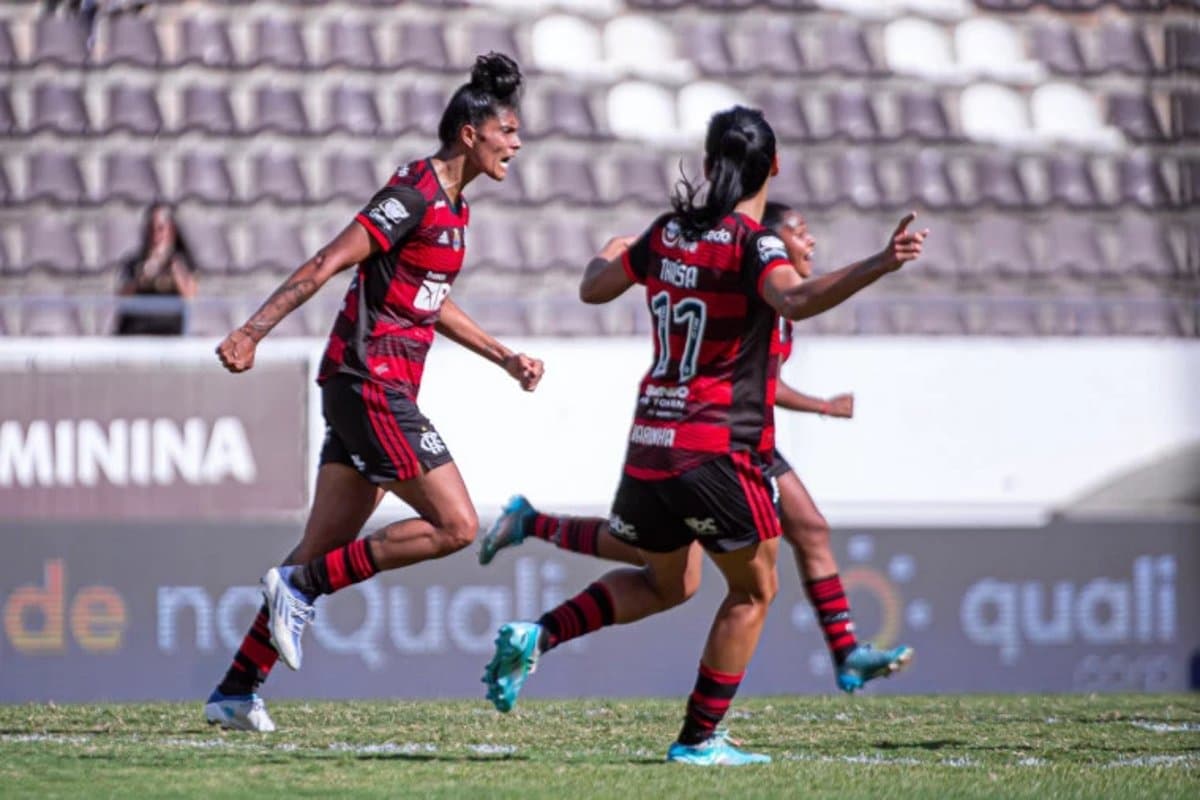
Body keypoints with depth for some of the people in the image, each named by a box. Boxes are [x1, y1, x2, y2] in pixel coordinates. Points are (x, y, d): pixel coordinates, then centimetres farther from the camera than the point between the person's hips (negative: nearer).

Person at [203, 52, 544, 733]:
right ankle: (302, 584, -6)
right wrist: (253, 332, -23)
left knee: (327, 549, 9)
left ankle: (236, 691, 11)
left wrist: (506, 358, 28)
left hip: (379, 391, 9)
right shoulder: (416, 194, -13)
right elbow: (327, 264, -19)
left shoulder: (453, 203, 15)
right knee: (456, 526, -11)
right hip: (371, 386, -9)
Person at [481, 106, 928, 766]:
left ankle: (538, 634, 9)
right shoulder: (751, 244, -11)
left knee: (667, 583, 25)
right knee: (752, 590, 11)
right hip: (718, 449, -7)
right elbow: (796, 299, -33)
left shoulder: (669, 233, 8)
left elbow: (594, 288, 22)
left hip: (650, 444, 7)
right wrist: (879, 265, -43)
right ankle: (699, 739, 7)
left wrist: (608, 253, 44)